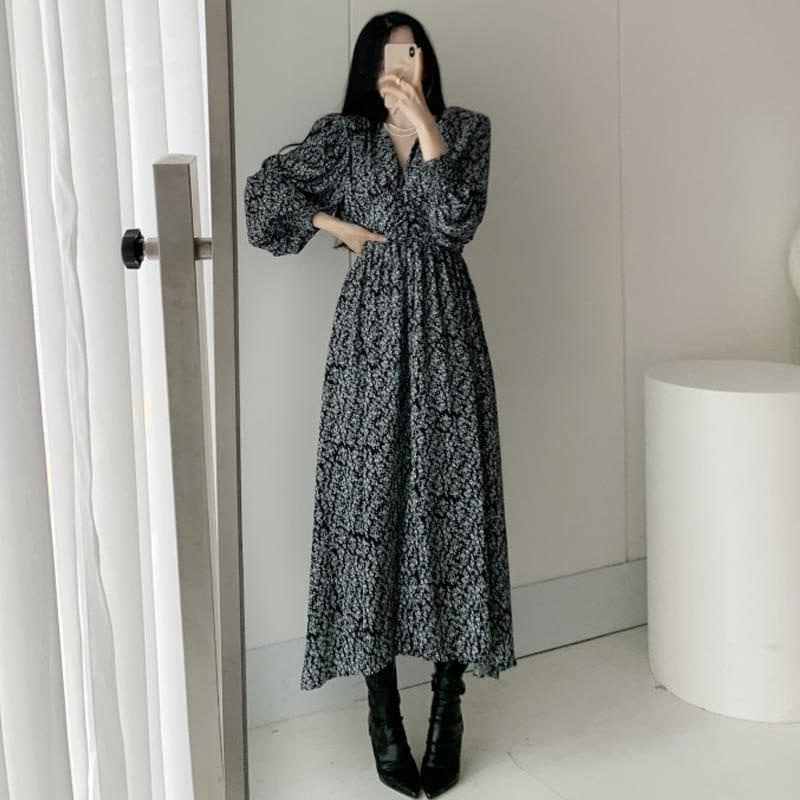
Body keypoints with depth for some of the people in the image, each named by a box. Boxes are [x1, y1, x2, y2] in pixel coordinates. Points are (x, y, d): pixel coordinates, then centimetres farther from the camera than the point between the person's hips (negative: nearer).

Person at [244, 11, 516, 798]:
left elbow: (456, 221, -9)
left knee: (451, 501, -2)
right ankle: (382, 707, 11)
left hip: (444, 330, 0)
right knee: (368, 503, -1)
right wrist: (335, 224, 2)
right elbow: (267, 186, 9)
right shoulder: (342, 135, 8)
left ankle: (448, 705, 10)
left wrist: (425, 126, -14)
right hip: (371, 330, 0)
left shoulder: (467, 128, 6)